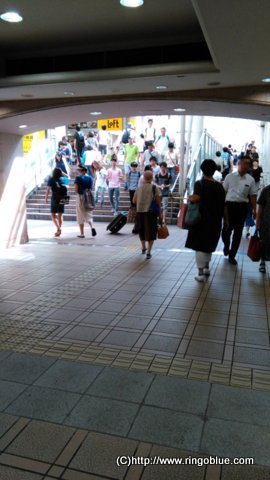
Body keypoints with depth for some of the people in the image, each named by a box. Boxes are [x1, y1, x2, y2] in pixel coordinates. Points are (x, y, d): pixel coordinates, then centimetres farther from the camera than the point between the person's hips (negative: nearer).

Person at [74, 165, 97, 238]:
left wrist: (80, 191, 6)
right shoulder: (90, 177, 5)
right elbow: (91, 188, 9)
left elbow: (76, 190, -13)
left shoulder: (78, 178, -9)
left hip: (80, 197, -4)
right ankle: (92, 227, -16)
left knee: (80, 216, 6)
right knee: (88, 214, 11)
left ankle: (82, 233, 7)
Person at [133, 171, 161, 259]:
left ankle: (143, 248, 39)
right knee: (151, 232, 5)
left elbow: (134, 200, 8)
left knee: (142, 231, 21)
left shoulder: (139, 188, 5)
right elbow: (158, 201, -9)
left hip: (140, 212, 4)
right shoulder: (155, 188, -5)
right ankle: (148, 252, -2)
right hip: (151, 212, -4)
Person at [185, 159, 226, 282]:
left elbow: (196, 198, -28)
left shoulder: (200, 183, -10)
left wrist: (190, 197, -7)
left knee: (199, 245, 3)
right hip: (215, 221, 5)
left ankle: (201, 273, 2)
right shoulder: (219, 186, 3)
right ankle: (206, 268, 32)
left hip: (201, 220, -4)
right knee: (209, 244, 22)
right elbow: (222, 205, 6)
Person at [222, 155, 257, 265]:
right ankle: (226, 246, 36)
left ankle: (232, 256, 18)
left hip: (242, 207, 1)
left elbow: (253, 195, 5)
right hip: (229, 205, -1)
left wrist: (254, 210, 0)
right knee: (226, 229, 3)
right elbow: (223, 191, 4)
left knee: (238, 232, 5)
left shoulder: (250, 180, 4)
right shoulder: (230, 177, 1)